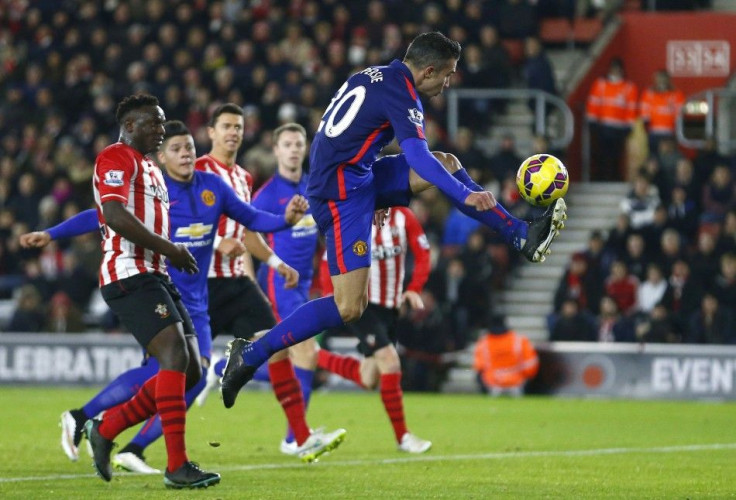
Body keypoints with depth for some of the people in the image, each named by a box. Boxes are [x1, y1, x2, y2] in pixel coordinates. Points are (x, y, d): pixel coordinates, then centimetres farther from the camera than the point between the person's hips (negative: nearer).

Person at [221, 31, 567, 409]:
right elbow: (416, 157, -25)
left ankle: (522, 236, 11)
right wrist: (466, 196, -27)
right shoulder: (401, 91, -14)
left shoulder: (375, 77, 14)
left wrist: (375, 198, 32)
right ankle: (251, 355, -10)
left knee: (446, 164, 10)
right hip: (342, 192, -10)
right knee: (350, 307, -14)